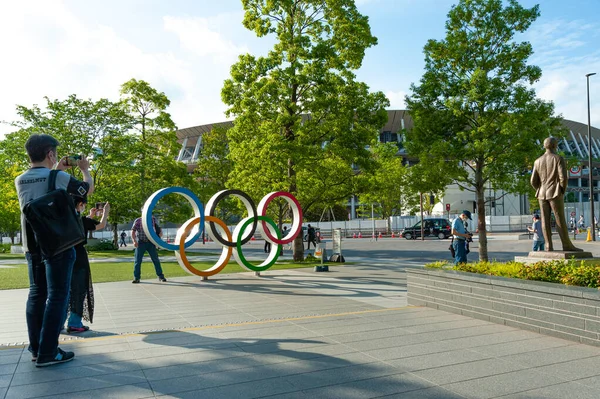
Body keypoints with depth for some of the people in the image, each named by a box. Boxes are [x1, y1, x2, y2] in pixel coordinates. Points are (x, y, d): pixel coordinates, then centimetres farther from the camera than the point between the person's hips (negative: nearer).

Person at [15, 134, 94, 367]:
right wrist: (85, 170, 22)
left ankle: (36, 348, 17)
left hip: (32, 246, 6)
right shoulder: (59, 178, -12)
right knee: (57, 296, -2)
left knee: (36, 294, 12)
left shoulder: (20, 181, 6)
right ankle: (47, 353, -2)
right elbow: (89, 189, 5)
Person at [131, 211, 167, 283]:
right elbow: (133, 231, -8)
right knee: (137, 261, -1)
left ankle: (161, 277, 12)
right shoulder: (138, 221, -4)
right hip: (140, 243, -2)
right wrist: (134, 241, -21)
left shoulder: (153, 219, 5)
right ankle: (136, 278, 10)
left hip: (150, 243, 2)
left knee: (156, 260, 3)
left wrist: (160, 232, 1)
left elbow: (157, 228, 21)